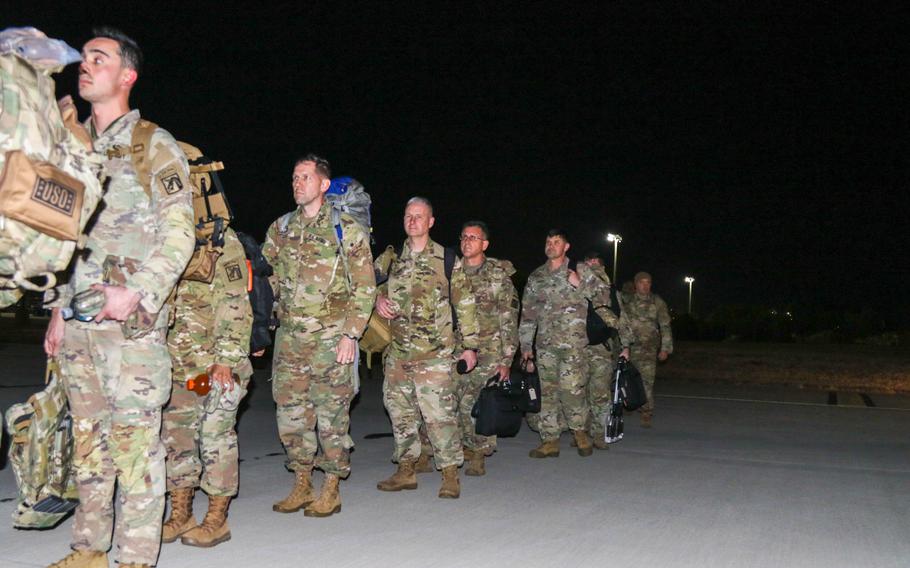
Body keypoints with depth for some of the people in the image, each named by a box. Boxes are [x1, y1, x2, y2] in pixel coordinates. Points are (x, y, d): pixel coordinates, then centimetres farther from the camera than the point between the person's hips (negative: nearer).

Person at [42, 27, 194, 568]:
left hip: (132, 319, -7)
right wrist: (59, 309, 17)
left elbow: (178, 233, -9)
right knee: (88, 435, 12)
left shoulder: (155, 145, -2)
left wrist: (137, 292, -19)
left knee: (135, 436, -6)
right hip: (78, 319, 7)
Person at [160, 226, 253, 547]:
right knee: (176, 435, 10)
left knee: (215, 436, -2)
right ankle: (180, 516, 21)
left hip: (219, 366, -8)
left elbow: (235, 306, -16)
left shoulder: (223, 243, -10)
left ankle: (217, 520, 9)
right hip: (182, 365, 8)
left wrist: (225, 358, -21)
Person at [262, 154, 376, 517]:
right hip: (289, 337, 5)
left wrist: (350, 334, -12)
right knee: (291, 413, 7)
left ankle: (331, 490, 11)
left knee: (331, 414, 0)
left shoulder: (346, 230, -2)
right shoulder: (281, 228, 12)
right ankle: (301, 486, 20)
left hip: (330, 337, -5)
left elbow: (364, 288, -5)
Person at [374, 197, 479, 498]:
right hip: (397, 350, 5)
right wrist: (379, 297, 1)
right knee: (400, 410, 11)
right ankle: (406, 470, 23)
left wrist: (469, 345, 1)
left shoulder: (447, 260, 2)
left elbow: (464, 304, 3)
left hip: (434, 352, -5)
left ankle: (450, 473, 1)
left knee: (439, 412, -9)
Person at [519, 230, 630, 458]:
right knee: (546, 391, 3)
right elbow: (528, 313, 17)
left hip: (573, 343, -4)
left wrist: (580, 285, -12)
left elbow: (604, 297, 2)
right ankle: (550, 440, 10)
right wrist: (525, 345, 12)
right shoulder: (536, 277, 15)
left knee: (571, 389, -10)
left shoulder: (580, 271, 6)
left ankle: (580, 431, 13)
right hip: (545, 344, 4)